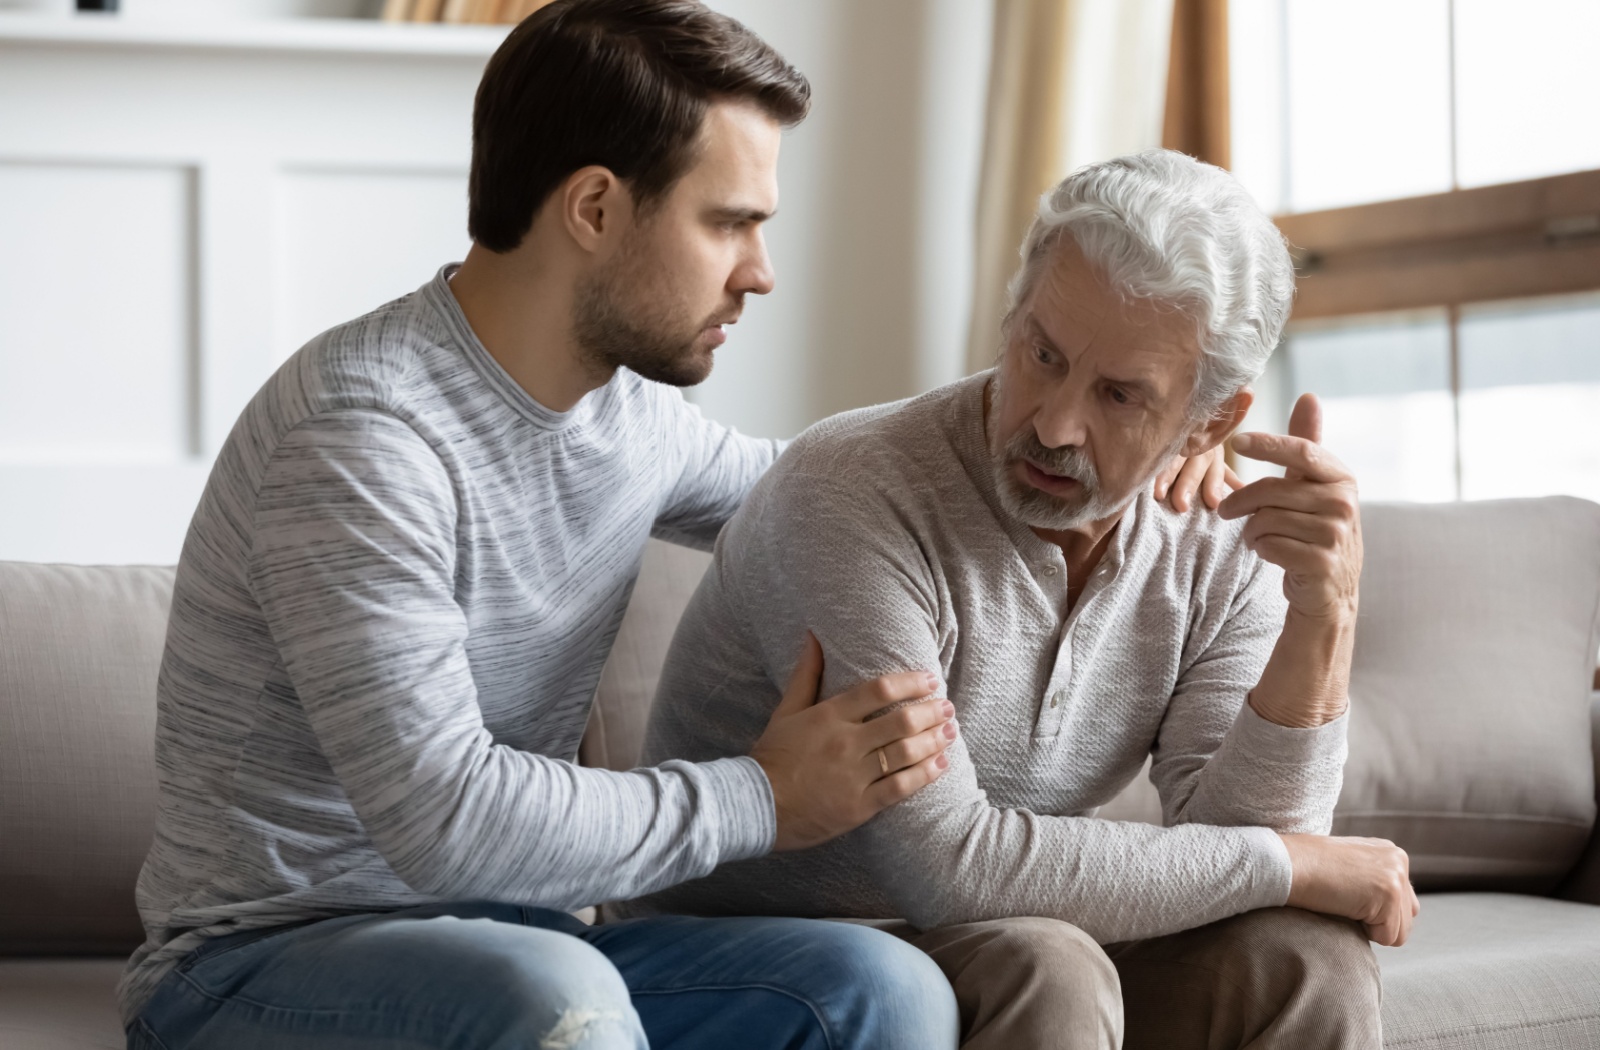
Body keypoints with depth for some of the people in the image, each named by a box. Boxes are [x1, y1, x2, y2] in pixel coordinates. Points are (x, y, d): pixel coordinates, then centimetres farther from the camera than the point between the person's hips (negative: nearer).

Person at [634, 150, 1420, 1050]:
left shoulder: (1220, 551, -3)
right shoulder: (852, 496, -22)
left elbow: (1234, 861, -12)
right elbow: (947, 865, -28)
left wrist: (1322, 624, -26)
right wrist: (1302, 862, -21)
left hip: (999, 977, 6)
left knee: (1307, 958, -17)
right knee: (1044, 971, -34)